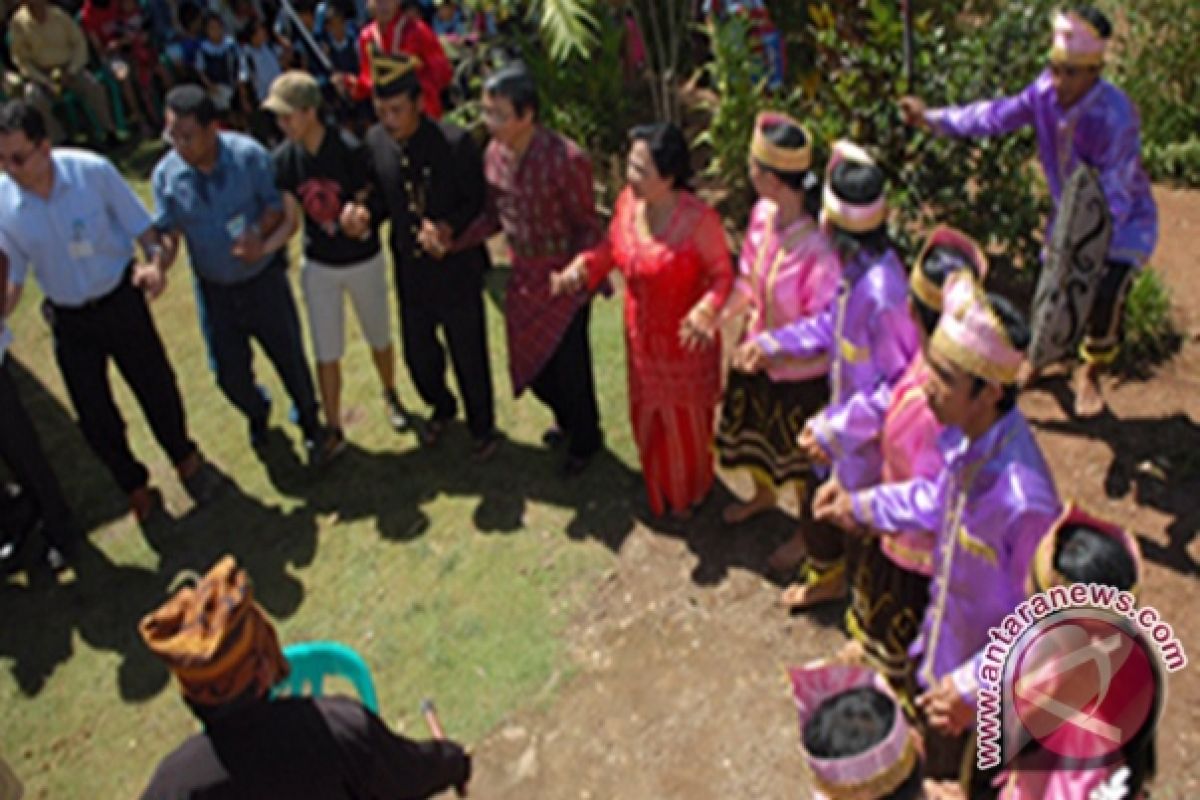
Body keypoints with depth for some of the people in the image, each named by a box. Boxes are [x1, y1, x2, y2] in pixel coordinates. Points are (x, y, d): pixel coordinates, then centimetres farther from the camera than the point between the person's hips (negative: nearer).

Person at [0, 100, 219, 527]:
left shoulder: (92, 170, -21)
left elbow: (141, 226, -10)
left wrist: (154, 262, -28)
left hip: (121, 301, -2)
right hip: (68, 320, 2)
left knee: (156, 386, 14)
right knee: (95, 417, 11)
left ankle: (186, 459, 43)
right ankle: (134, 485, 37)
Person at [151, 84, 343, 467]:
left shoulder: (248, 154, -17)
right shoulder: (165, 174, -10)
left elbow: (276, 203, -10)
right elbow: (166, 231, -8)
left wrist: (260, 233, -30)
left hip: (264, 278, -2)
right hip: (214, 290, 2)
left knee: (289, 357, 9)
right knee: (230, 373, 10)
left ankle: (312, 427, 34)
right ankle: (257, 415, 45)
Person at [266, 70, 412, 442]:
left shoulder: (349, 149, -21)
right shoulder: (283, 158, -9)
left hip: (364, 262, -2)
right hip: (318, 266, 3)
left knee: (379, 339, 18)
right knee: (326, 353, 6)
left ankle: (390, 396, 46)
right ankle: (333, 428, 21)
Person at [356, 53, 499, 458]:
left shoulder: (455, 142, -21)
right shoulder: (375, 141, -7)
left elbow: (477, 203, -14)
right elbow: (382, 194, 5)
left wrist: (447, 228, -31)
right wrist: (364, 212, -17)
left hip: (457, 270, -4)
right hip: (410, 270, 5)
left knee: (469, 356, 11)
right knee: (418, 353, 21)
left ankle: (482, 428, 37)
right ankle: (442, 407, 52)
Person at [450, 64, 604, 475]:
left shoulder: (566, 159, -26)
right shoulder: (494, 153, -6)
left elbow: (588, 228, -16)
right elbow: (493, 216, 5)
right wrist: (453, 241, -9)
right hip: (523, 278, 6)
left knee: (569, 366, 8)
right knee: (531, 362, 19)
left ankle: (585, 440, 36)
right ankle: (567, 421, 49)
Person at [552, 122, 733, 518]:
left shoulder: (699, 219, -29)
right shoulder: (628, 201, -12)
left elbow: (722, 275, -20)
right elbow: (611, 246, 3)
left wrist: (706, 312, -39)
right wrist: (579, 269, -15)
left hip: (684, 342, -5)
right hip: (642, 338, 5)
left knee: (685, 421, 18)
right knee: (648, 416, 24)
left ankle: (689, 493, 49)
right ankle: (659, 487, 53)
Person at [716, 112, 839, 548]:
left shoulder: (819, 246, -34)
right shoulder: (762, 214, -13)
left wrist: (772, 346, -34)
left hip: (802, 374, -7)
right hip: (758, 354, 7)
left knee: (804, 460, 19)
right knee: (754, 431, 30)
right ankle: (763, 495, 62)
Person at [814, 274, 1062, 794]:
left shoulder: (1022, 500, -41)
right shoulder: (971, 438, -17)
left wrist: (976, 686, -27)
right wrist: (864, 505, 6)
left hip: (986, 674, -7)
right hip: (944, 638, 7)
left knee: (964, 776, 22)